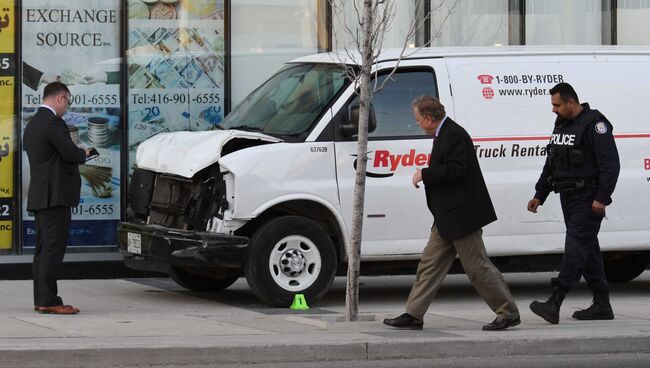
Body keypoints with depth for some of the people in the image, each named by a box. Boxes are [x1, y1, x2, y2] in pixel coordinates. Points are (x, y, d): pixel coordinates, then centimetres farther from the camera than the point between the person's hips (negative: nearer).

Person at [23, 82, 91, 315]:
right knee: (54, 248, -10)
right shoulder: (53, 123, -14)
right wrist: (83, 154, 3)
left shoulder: (32, 124, 17)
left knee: (44, 248, 12)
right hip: (55, 196, -10)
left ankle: (41, 299, 14)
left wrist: (77, 155, 13)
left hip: (39, 197, 10)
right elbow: (70, 153, -19)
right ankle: (48, 301, -13)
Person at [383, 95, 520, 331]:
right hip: (448, 218, 11)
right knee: (430, 264, 8)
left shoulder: (454, 135, -17)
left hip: (462, 215, -11)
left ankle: (508, 313, 3)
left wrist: (424, 174, -16)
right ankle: (414, 315, 10)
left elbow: (455, 170, -25)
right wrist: (426, 176, 12)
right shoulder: (443, 135, 15)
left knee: (477, 266, -5)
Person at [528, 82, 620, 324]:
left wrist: (602, 197, -23)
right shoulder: (561, 125, 16)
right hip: (568, 198, 10)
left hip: (588, 200, -10)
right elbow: (550, 165, 24)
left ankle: (554, 304, -26)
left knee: (576, 247, -15)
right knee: (588, 249, 12)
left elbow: (610, 164, -18)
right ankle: (602, 306, 18)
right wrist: (539, 195, 21)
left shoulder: (594, 124, -13)